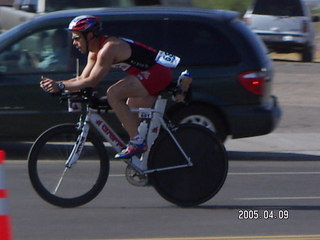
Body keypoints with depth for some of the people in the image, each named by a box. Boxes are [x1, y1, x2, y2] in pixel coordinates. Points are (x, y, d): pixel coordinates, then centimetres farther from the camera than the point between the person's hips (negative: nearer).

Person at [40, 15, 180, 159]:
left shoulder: (108, 49, -20)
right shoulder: (95, 53, 11)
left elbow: (92, 81, -23)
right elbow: (82, 79, 10)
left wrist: (60, 86, -22)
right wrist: (55, 84, -3)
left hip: (157, 73, -11)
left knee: (113, 94, -21)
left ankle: (137, 142, -20)